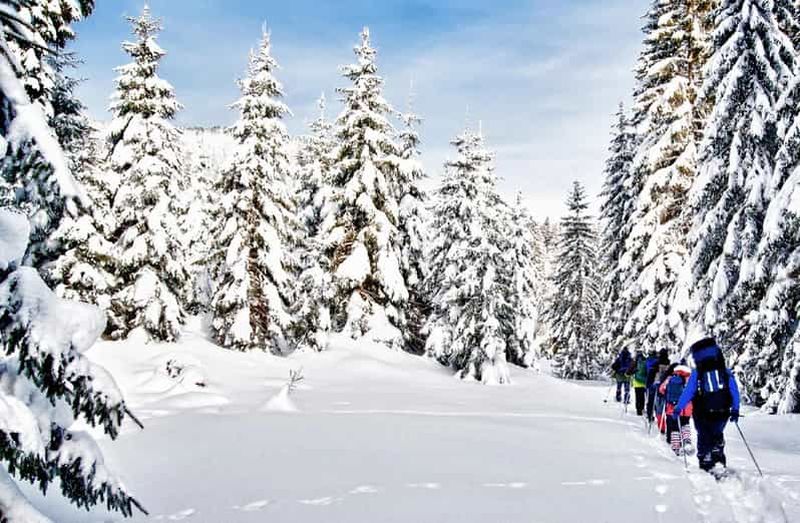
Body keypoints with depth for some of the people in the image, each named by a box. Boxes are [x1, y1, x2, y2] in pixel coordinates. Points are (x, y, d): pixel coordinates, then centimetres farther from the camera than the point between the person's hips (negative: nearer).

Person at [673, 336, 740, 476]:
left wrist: (678, 408, 0)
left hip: (703, 415, -2)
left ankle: (706, 466, 12)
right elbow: (734, 391, 0)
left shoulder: (697, 374, -10)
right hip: (722, 413, 3)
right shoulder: (726, 371, -2)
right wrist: (735, 410, 8)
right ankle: (719, 461, 13)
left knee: (704, 439, 16)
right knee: (717, 437, 25)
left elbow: (687, 393, -9)